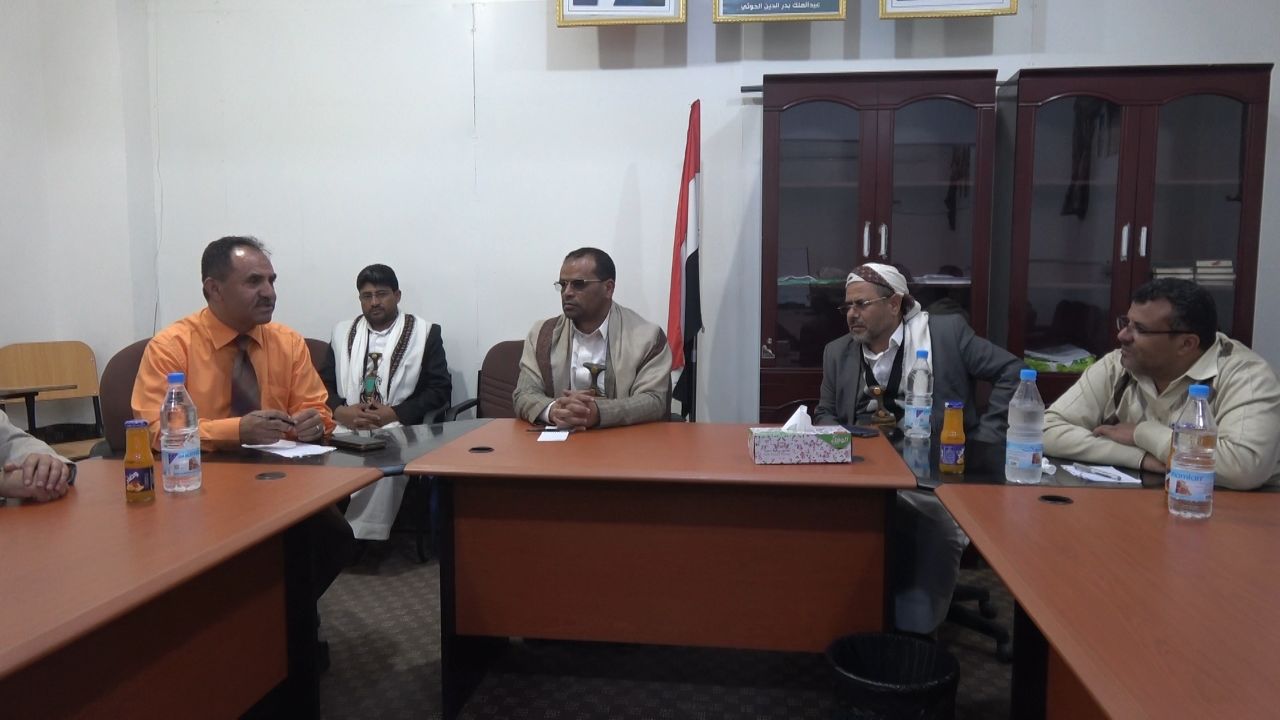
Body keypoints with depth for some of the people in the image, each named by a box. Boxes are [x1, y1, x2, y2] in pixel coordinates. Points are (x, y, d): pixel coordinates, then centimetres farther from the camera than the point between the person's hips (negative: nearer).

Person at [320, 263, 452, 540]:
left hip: (399, 431, -3)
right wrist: (341, 411, -9)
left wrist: (394, 413, -12)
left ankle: (362, 539, -24)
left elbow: (440, 389, 1)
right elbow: (324, 384, 14)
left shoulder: (425, 332, 8)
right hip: (346, 429, 3)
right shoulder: (342, 332, 19)